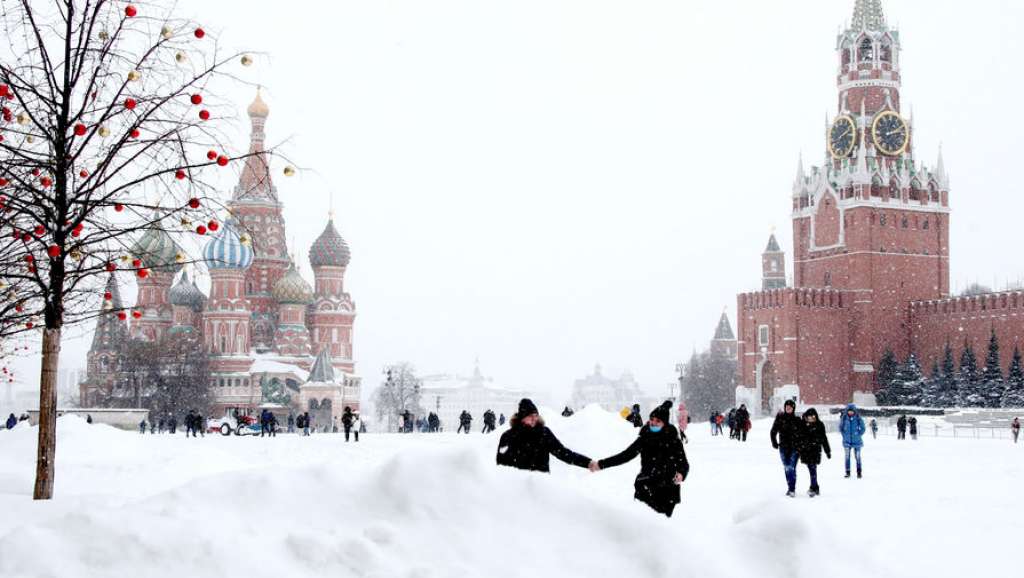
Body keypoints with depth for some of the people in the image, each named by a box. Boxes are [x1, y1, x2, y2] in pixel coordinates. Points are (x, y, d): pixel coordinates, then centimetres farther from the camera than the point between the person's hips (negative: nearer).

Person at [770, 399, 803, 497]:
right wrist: (774, 442, -1)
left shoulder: (797, 420, 2)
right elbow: (774, 431, 8)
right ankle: (790, 488, 19)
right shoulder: (780, 418, 4)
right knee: (787, 468, 8)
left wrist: (801, 446, -4)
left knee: (792, 467, -12)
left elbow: (802, 434, 5)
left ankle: (792, 489, -11)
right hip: (783, 447, 2)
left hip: (795, 447, -2)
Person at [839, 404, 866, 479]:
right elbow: (840, 427, 11)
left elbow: (862, 428, 4)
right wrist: (844, 435, 2)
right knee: (847, 456, 1)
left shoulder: (858, 418, -5)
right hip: (847, 441, 1)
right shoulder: (844, 418, -2)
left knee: (858, 457, 2)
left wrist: (858, 435, -4)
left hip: (856, 441, -1)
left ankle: (859, 472, 10)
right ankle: (847, 472, 7)